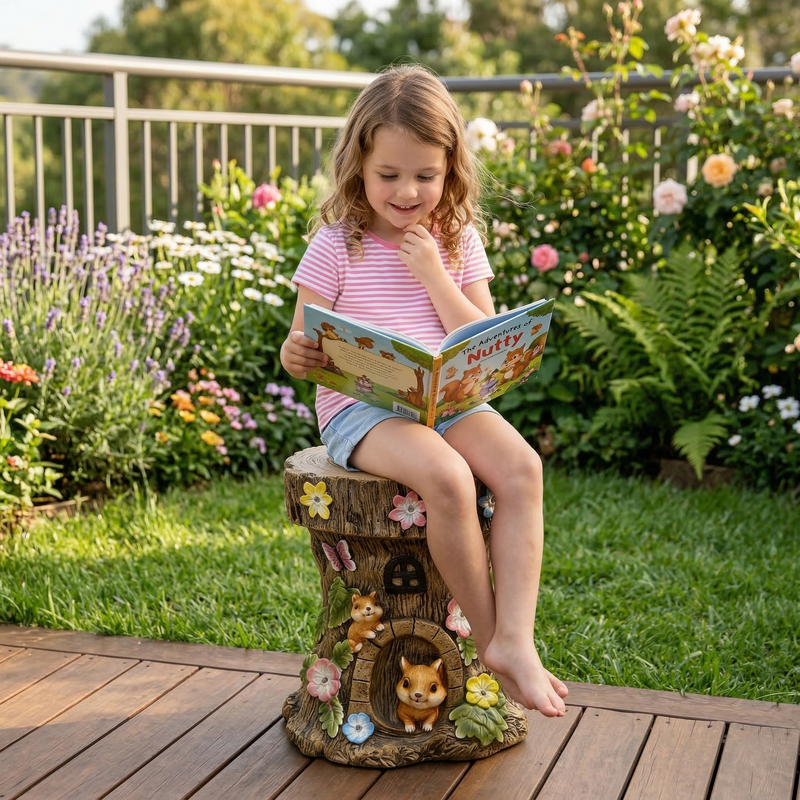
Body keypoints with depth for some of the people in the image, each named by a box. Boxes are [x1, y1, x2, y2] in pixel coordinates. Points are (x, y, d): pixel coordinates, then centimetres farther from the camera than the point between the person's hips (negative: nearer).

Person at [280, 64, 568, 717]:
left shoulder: (458, 241, 9)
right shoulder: (338, 244, -1)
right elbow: (302, 347, 0)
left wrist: (433, 275, -8)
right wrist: (297, 355, -25)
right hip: (360, 409, -4)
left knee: (521, 466, -25)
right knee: (447, 477, -32)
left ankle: (516, 641, -24)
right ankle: (489, 636, -14)